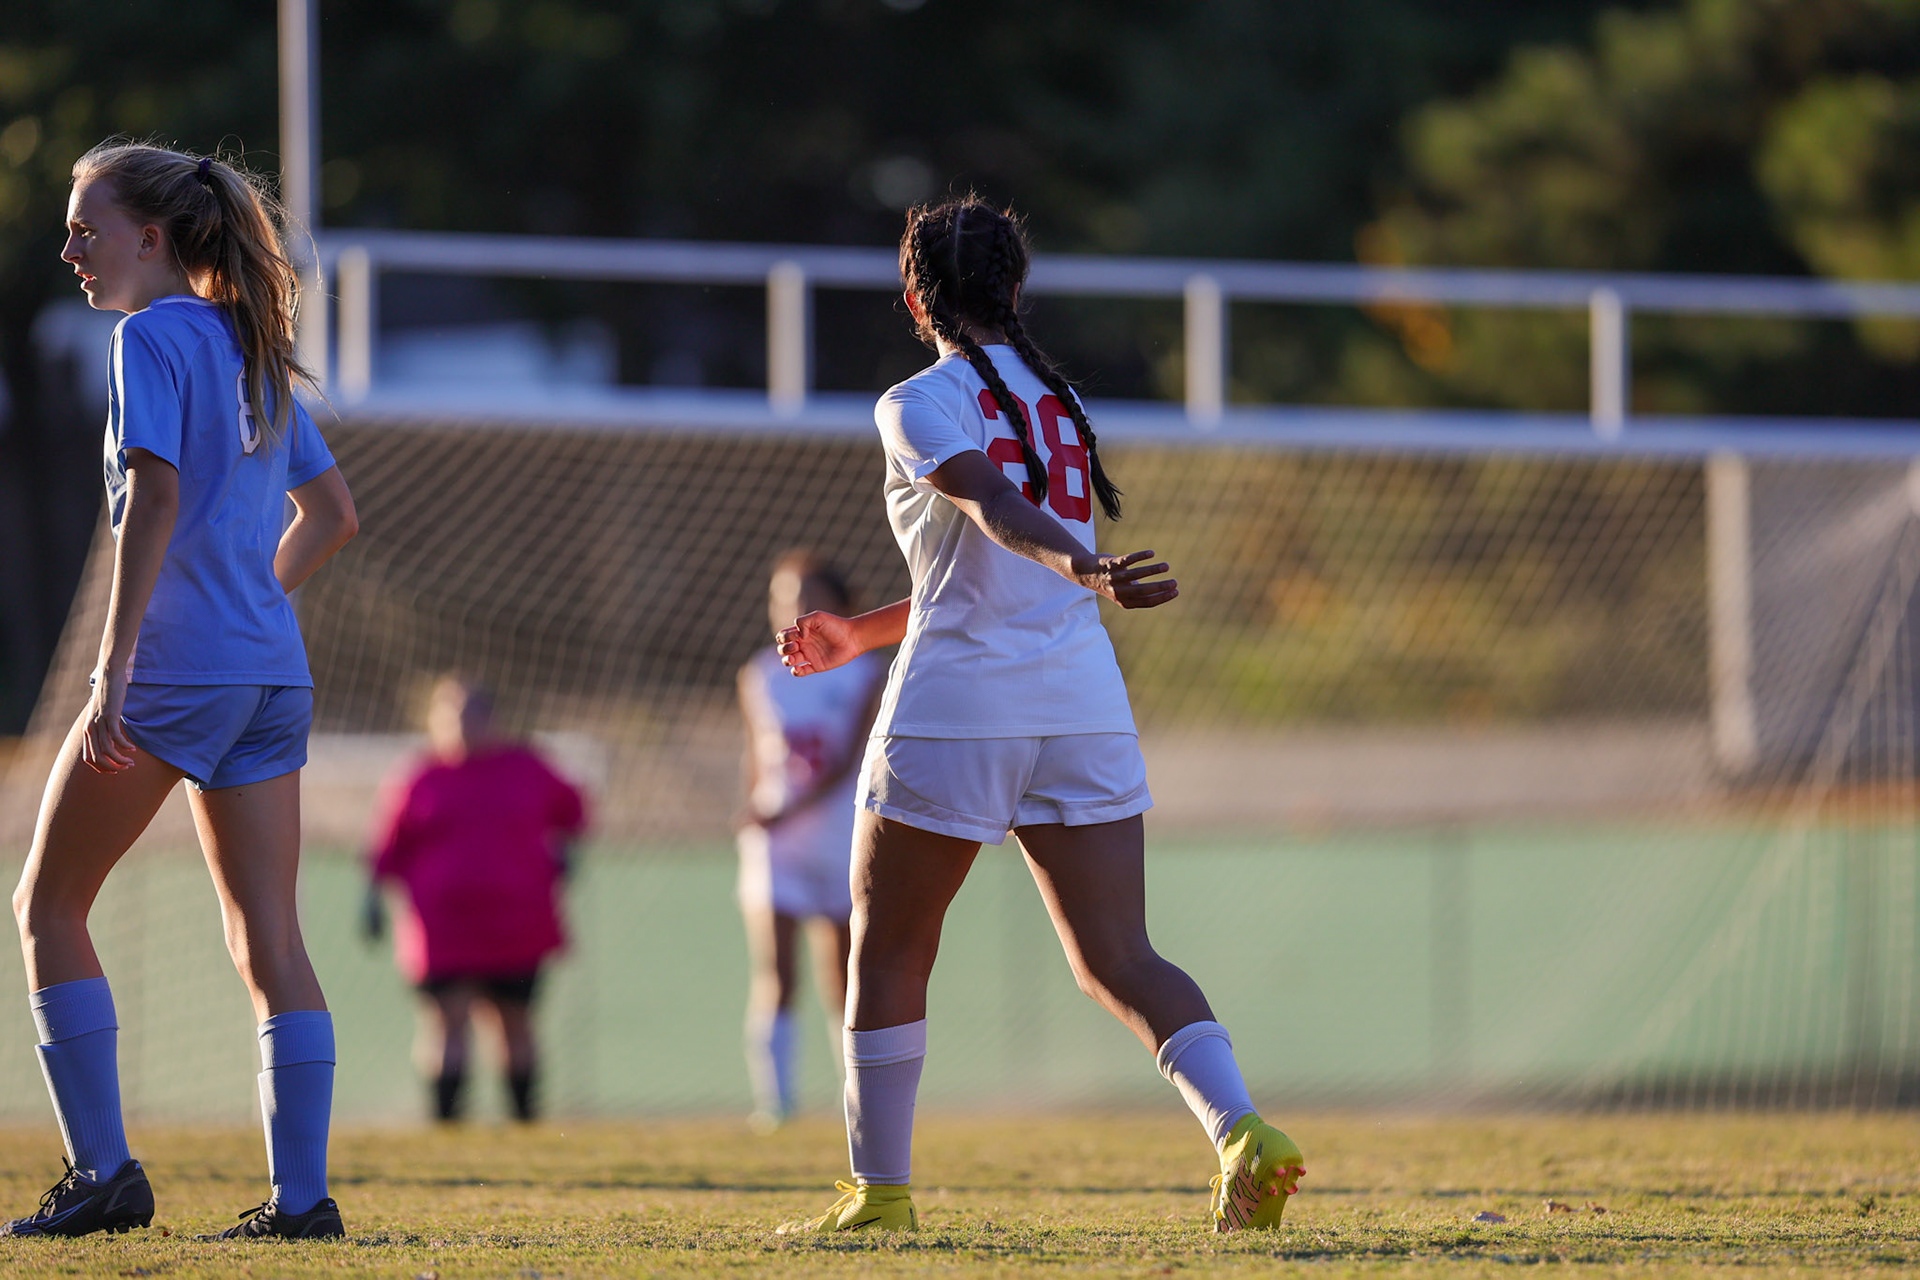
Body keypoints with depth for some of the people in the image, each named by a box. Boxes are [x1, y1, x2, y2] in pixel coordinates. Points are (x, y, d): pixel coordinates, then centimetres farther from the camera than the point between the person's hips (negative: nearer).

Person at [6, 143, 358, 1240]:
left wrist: (114, 667, -22)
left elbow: (155, 499, -19)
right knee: (270, 940, 6)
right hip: (274, 674, 7)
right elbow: (333, 513, 23)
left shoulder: (155, 337, -7)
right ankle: (302, 1193, 0)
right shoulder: (255, 349, 16)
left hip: (175, 667, -7)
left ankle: (105, 1171, -2)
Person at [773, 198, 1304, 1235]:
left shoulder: (920, 405, -3)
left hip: (955, 711, -5)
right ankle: (1241, 1130, -20)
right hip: (1084, 707, 5)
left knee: (886, 954, 12)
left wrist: (1084, 570, -41)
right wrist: (858, 637, 34)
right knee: (1119, 961, 2)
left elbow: (998, 510, -23)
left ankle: (880, 1190, 16)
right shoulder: (1059, 404, 18)